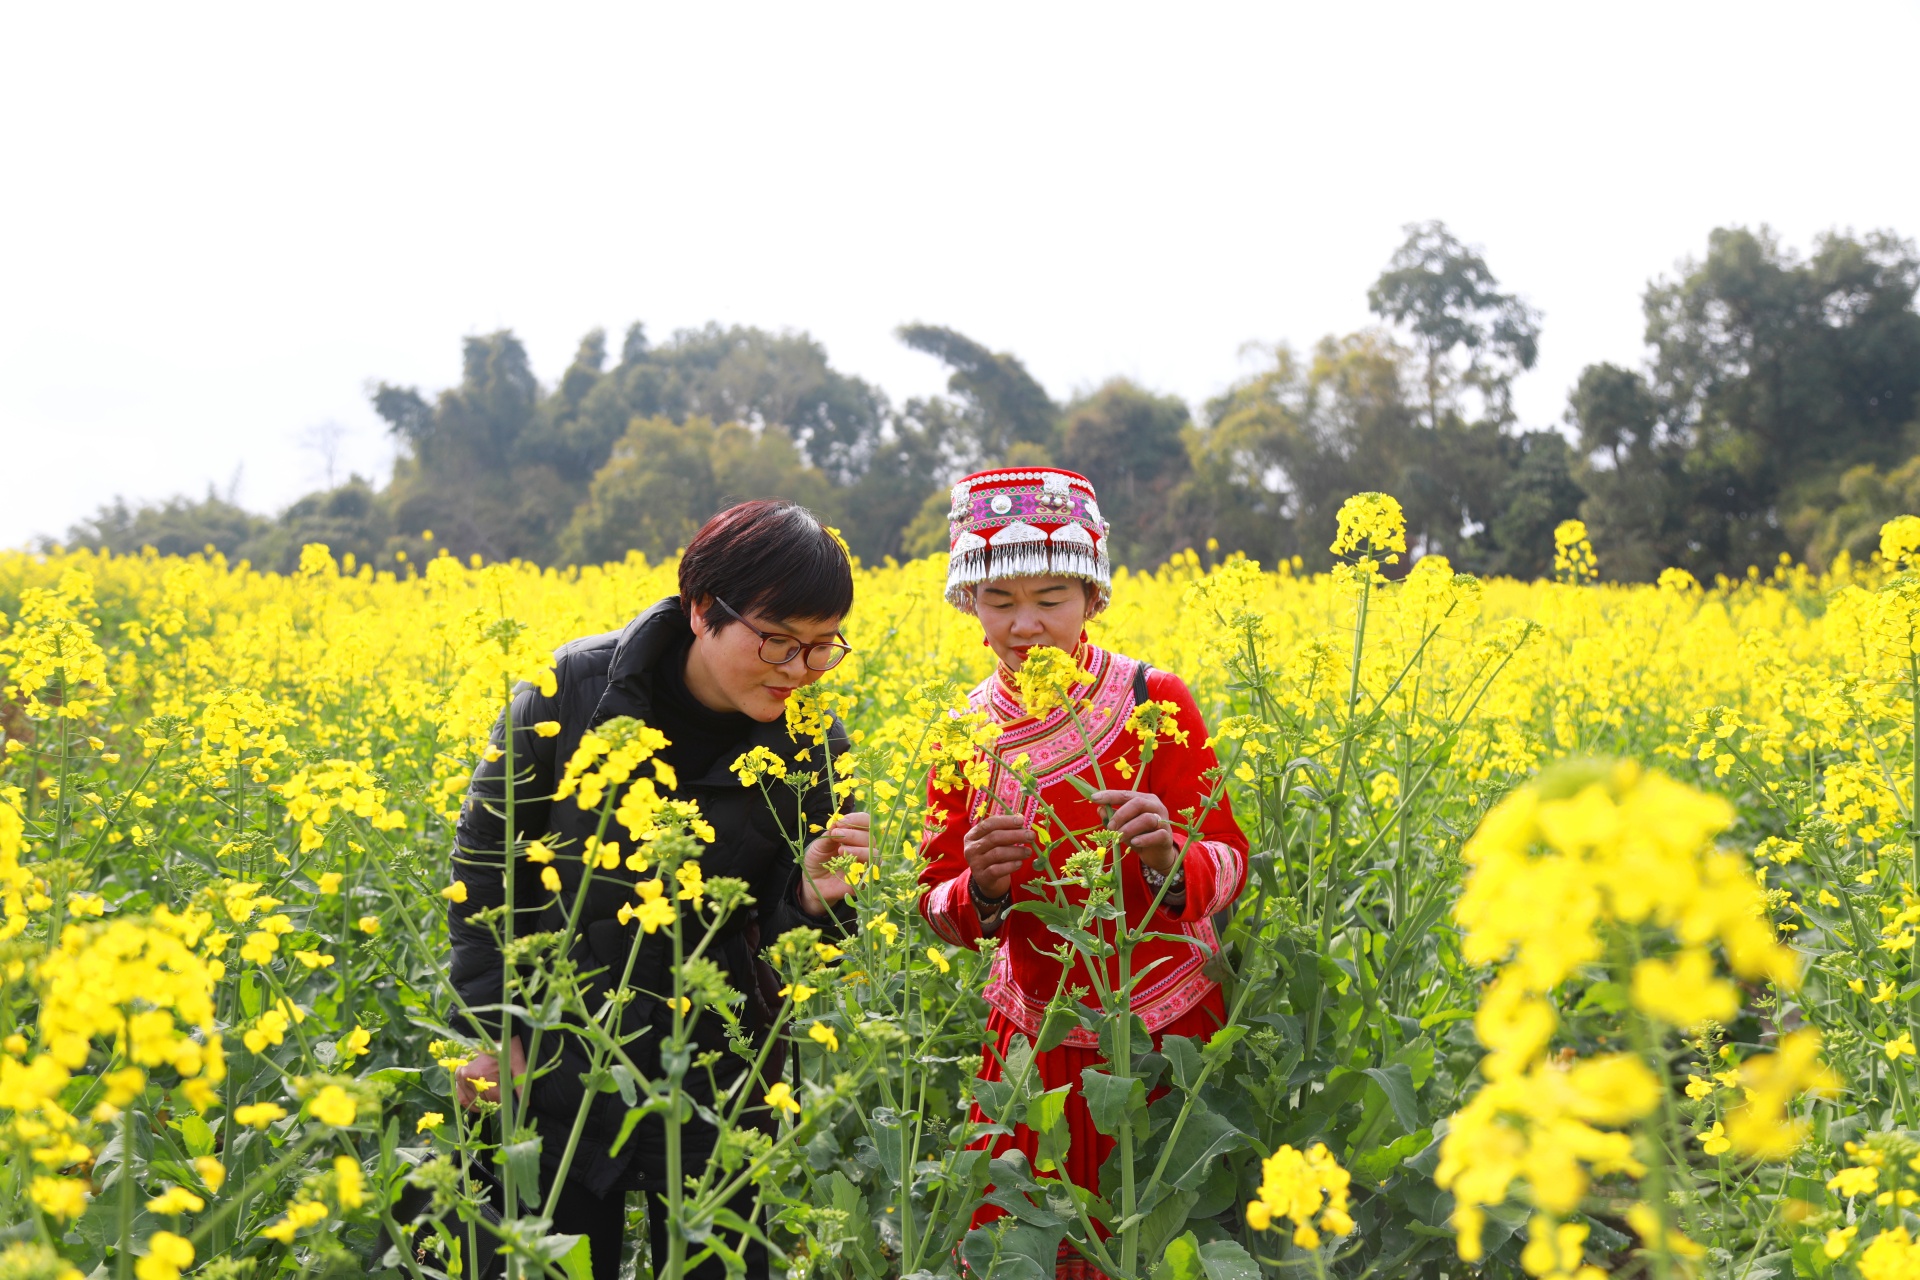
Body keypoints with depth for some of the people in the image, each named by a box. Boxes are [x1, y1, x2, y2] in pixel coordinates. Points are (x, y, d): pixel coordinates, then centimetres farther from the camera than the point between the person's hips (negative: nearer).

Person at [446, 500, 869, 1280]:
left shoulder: (814, 748, -8)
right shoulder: (572, 691, -13)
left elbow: (785, 951, -2)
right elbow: (486, 861, -2)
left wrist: (814, 902, -24)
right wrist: (488, 1026, -5)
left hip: (714, 1072, 1)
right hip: (558, 1063, -1)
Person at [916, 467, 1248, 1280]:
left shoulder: (1155, 702, -13)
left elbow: (1229, 870, -10)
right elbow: (938, 905, 1)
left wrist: (1167, 859, -32)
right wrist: (982, 888, -21)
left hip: (1164, 1028, -2)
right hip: (1035, 1037, 2)